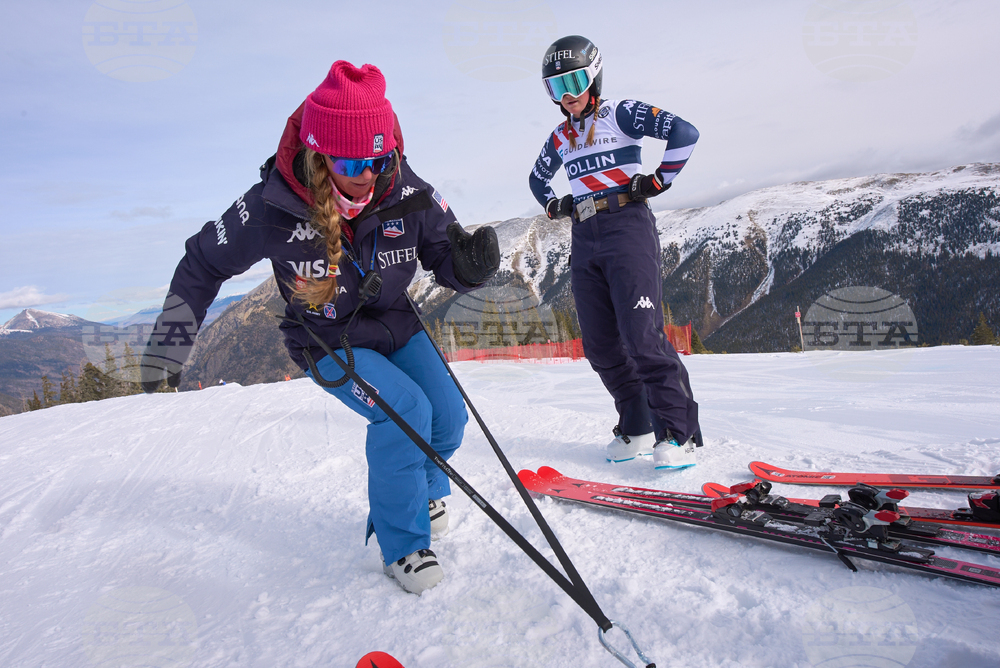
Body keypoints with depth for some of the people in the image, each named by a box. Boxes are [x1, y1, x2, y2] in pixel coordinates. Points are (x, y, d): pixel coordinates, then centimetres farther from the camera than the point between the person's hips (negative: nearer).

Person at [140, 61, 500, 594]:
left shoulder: (408, 194, -19)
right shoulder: (273, 207, -24)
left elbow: (447, 262, -8)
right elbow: (203, 263, -8)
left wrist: (471, 262, -33)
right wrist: (169, 340, -6)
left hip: (396, 325, 4)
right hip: (328, 342, -3)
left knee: (448, 419, -7)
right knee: (405, 410, -26)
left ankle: (423, 489, 30)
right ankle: (401, 544, -3)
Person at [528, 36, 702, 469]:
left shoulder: (621, 113, 2)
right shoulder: (561, 137, 20)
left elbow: (685, 132, -7)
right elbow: (536, 177, 37)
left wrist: (659, 180, -6)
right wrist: (553, 206, 20)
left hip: (627, 226, -6)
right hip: (584, 240, 6)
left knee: (641, 335, -16)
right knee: (600, 345, 2)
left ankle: (678, 433, -7)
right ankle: (637, 429, 13)